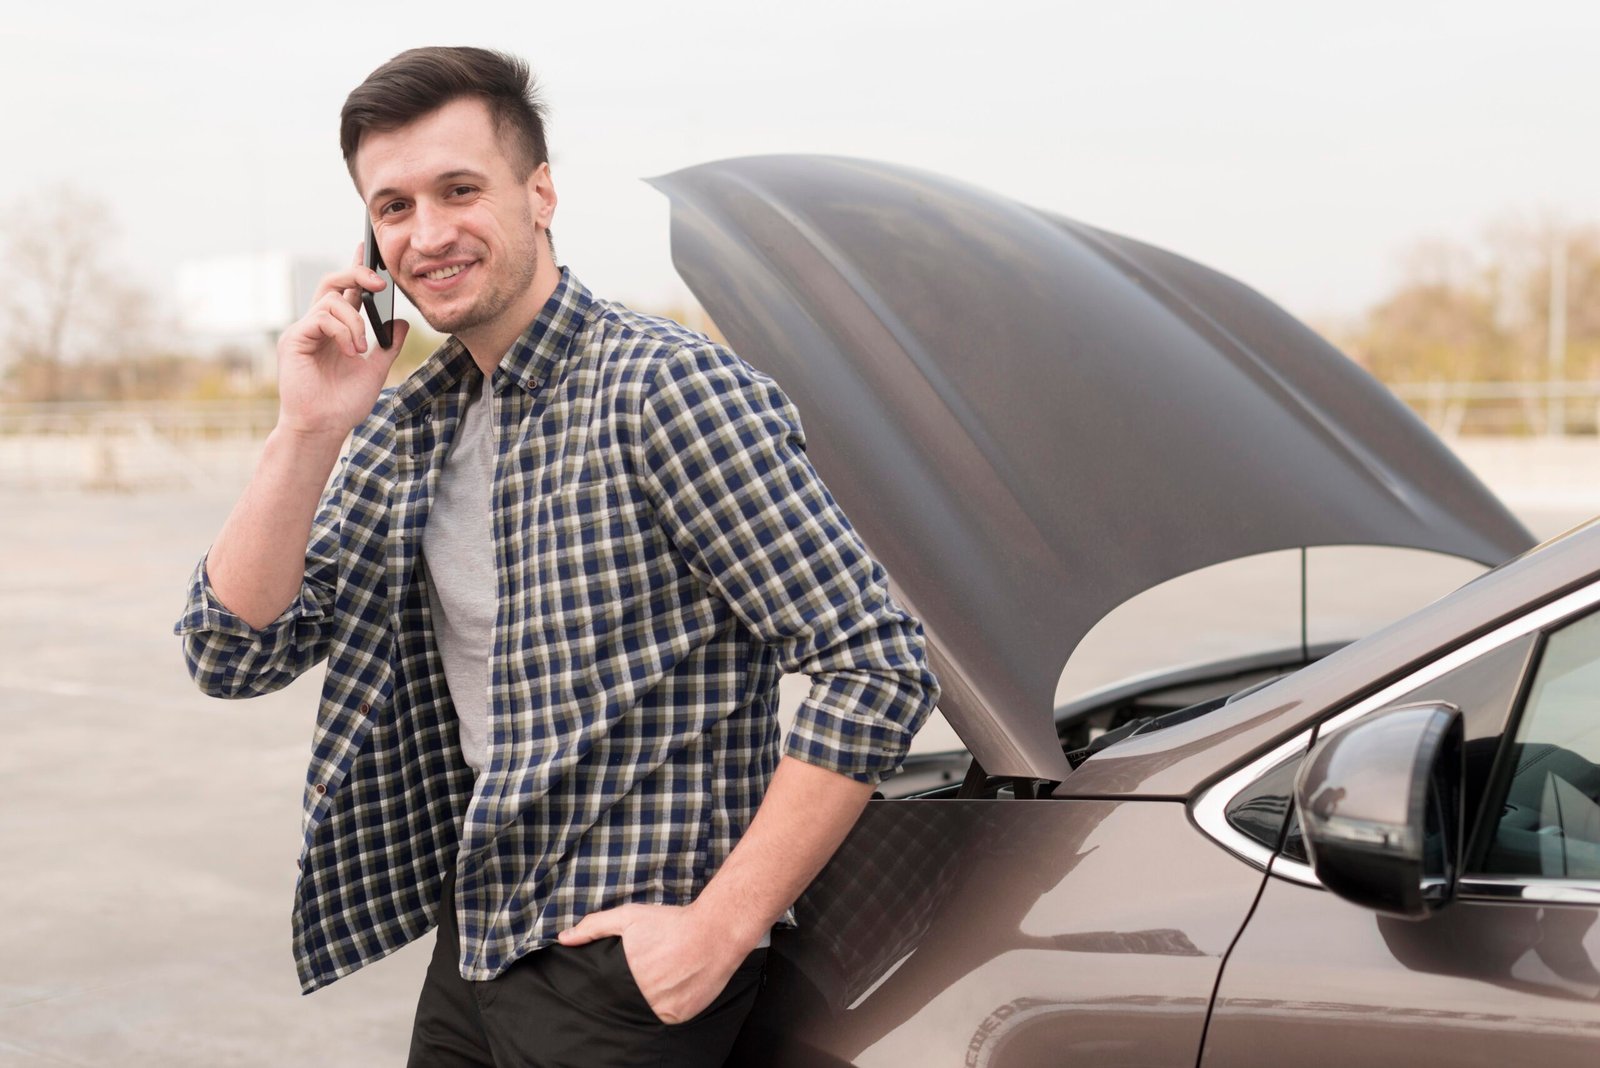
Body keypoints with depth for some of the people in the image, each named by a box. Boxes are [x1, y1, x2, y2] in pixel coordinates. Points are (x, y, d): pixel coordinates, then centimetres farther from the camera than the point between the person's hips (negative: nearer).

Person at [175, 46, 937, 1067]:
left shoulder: (671, 389, -16)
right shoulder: (406, 424, 6)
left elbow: (879, 664, -21)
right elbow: (236, 654, 3)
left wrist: (719, 929, -19)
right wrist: (308, 432, -10)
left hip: (625, 959, -6)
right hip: (473, 938, 7)